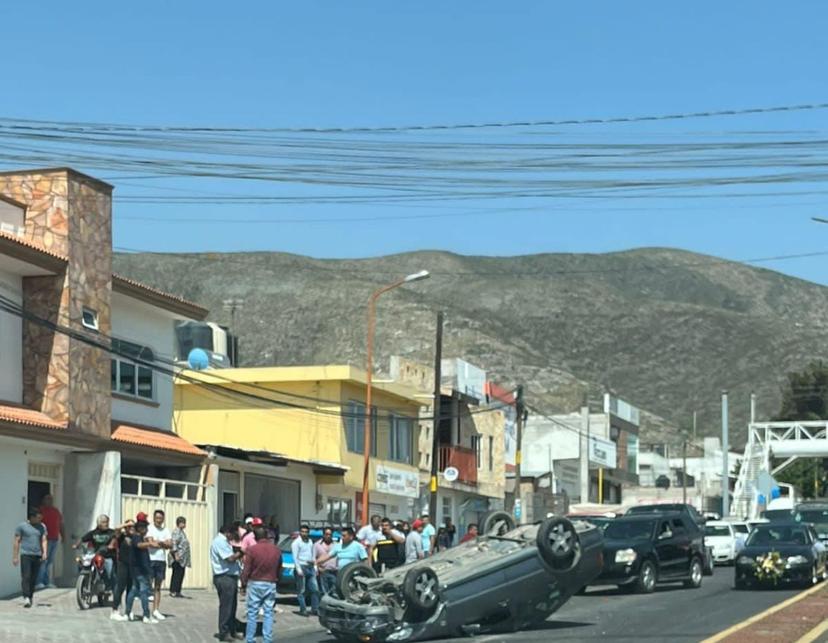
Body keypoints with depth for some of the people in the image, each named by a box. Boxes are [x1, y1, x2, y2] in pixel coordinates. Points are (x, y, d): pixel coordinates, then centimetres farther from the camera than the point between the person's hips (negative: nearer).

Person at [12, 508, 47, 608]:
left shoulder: (42, 527, 12)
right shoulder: (22, 526, 1)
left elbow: (44, 540, 10)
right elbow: (17, 542, 3)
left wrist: (44, 553, -6)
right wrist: (15, 557, 0)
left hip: (37, 556, 4)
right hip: (25, 555, -4)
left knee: (33, 578, 5)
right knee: (26, 577, -13)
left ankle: (30, 598, 12)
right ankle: (26, 598, -20)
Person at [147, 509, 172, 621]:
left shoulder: (165, 530, 12)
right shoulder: (149, 529, -3)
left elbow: (170, 544, 0)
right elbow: (151, 543, -14)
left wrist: (158, 542, -15)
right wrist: (164, 544, -4)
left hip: (162, 561, 5)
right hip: (150, 560, -5)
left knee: (158, 587, 9)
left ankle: (156, 610, 13)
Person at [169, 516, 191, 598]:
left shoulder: (182, 531, 21)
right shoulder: (176, 531, -10)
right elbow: (174, 544, -19)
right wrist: (176, 555, -24)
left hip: (182, 559, 10)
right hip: (178, 558, -10)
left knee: (181, 575, 7)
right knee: (177, 574, -11)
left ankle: (177, 592, 9)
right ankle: (173, 592, -10)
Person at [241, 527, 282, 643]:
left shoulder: (252, 550, -11)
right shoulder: (276, 550, 3)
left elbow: (246, 570, -9)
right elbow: (279, 569, 11)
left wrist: (243, 583, 2)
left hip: (255, 584, -3)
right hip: (271, 584, 3)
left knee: (252, 614, 4)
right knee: (268, 613, 7)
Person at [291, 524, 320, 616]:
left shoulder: (310, 542, 18)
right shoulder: (296, 542, -3)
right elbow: (295, 557, -10)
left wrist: (315, 567, 15)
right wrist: (298, 569, -17)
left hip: (310, 567, 7)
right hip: (301, 567, -7)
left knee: (315, 589, 4)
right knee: (301, 590, -5)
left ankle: (315, 609, 9)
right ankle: (303, 610, -2)